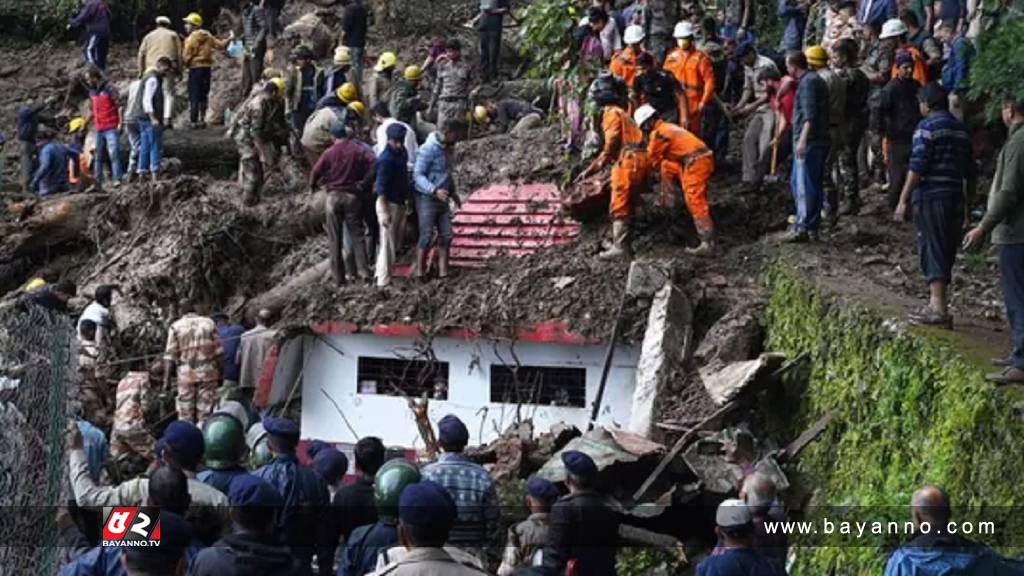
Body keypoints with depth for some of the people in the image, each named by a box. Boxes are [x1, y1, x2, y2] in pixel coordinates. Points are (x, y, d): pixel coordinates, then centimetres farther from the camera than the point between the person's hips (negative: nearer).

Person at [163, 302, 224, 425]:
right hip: (208, 371, 1)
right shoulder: (209, 323, 6)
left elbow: (170, 355, -4)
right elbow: (219, 351, 3)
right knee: (205, 411, 3)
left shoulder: (176, 327, 2)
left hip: (186, 373, -1)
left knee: (185, 415, 6)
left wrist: (166, 379, -2)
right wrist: (220, 373, 10)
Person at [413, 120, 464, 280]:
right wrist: (434, 190, -31)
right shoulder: (429, 149, -17)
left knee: (446, 235, 3)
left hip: (442, 199, 8)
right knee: (426, 236, -8)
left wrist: (452, 191, 23)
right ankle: (419, 272, -1)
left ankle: (443, 272, 7)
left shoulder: (447, 148, 10)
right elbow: (418, 175, -21)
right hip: (427, 199, -8)